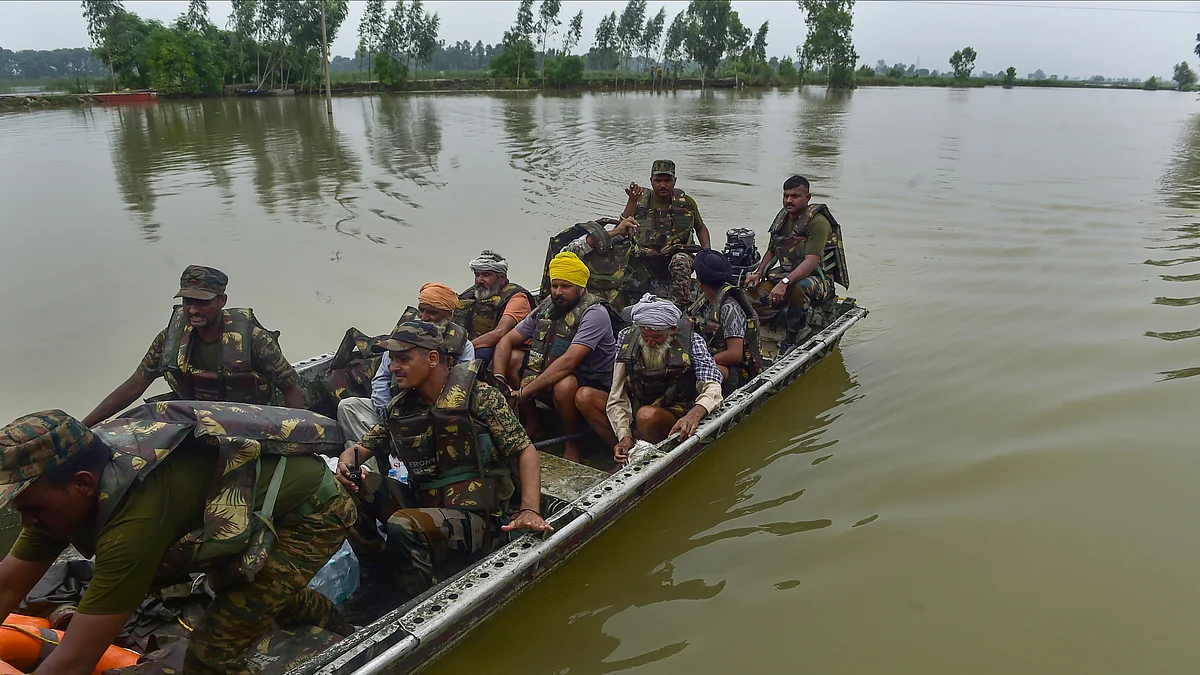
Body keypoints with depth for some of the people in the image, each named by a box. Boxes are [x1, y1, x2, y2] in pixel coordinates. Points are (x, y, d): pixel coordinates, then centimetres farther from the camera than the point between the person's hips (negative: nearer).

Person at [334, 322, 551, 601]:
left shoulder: (479, 395, -9)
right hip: (424, 506, 6)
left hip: (476, 517, -6)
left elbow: (525, 450, -12)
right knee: (350, 486, -7)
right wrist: (346, 461, -9)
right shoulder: (400, 407, 8)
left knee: (402, 526, -31)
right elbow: (363, 447, 17)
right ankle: (377, 574, 7)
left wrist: (530, 510, -25)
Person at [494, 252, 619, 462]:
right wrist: (499, 379, -15)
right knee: (509, 360, -7)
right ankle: (533, 427, 3)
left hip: (595, 385, -7)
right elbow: (507, 341, 4)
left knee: (565, 385, -39)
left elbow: (568, 362, -30)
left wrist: (525, 391, -31)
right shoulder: (545, 308, 2)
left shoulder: (594, 313, -20)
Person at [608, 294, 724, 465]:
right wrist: (624, 436, -22)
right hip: (635, 409, 5)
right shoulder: (627, 337, -5)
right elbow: (617, 396, -8)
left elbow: (712, 387, -22)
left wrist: (694, 414, -43)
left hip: (676, 414, -4)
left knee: (647, 414, -35)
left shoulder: (690, 340, -11)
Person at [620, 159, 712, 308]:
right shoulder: (640, 201, 9)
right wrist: (632, 201, -11)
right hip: (645, 262, 1)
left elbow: (700, 227, 25)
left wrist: (707, 251, 9)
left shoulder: (686, 202, 11)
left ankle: (681, 308, -37)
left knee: (680, 262, -38)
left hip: (676, 255, -1)